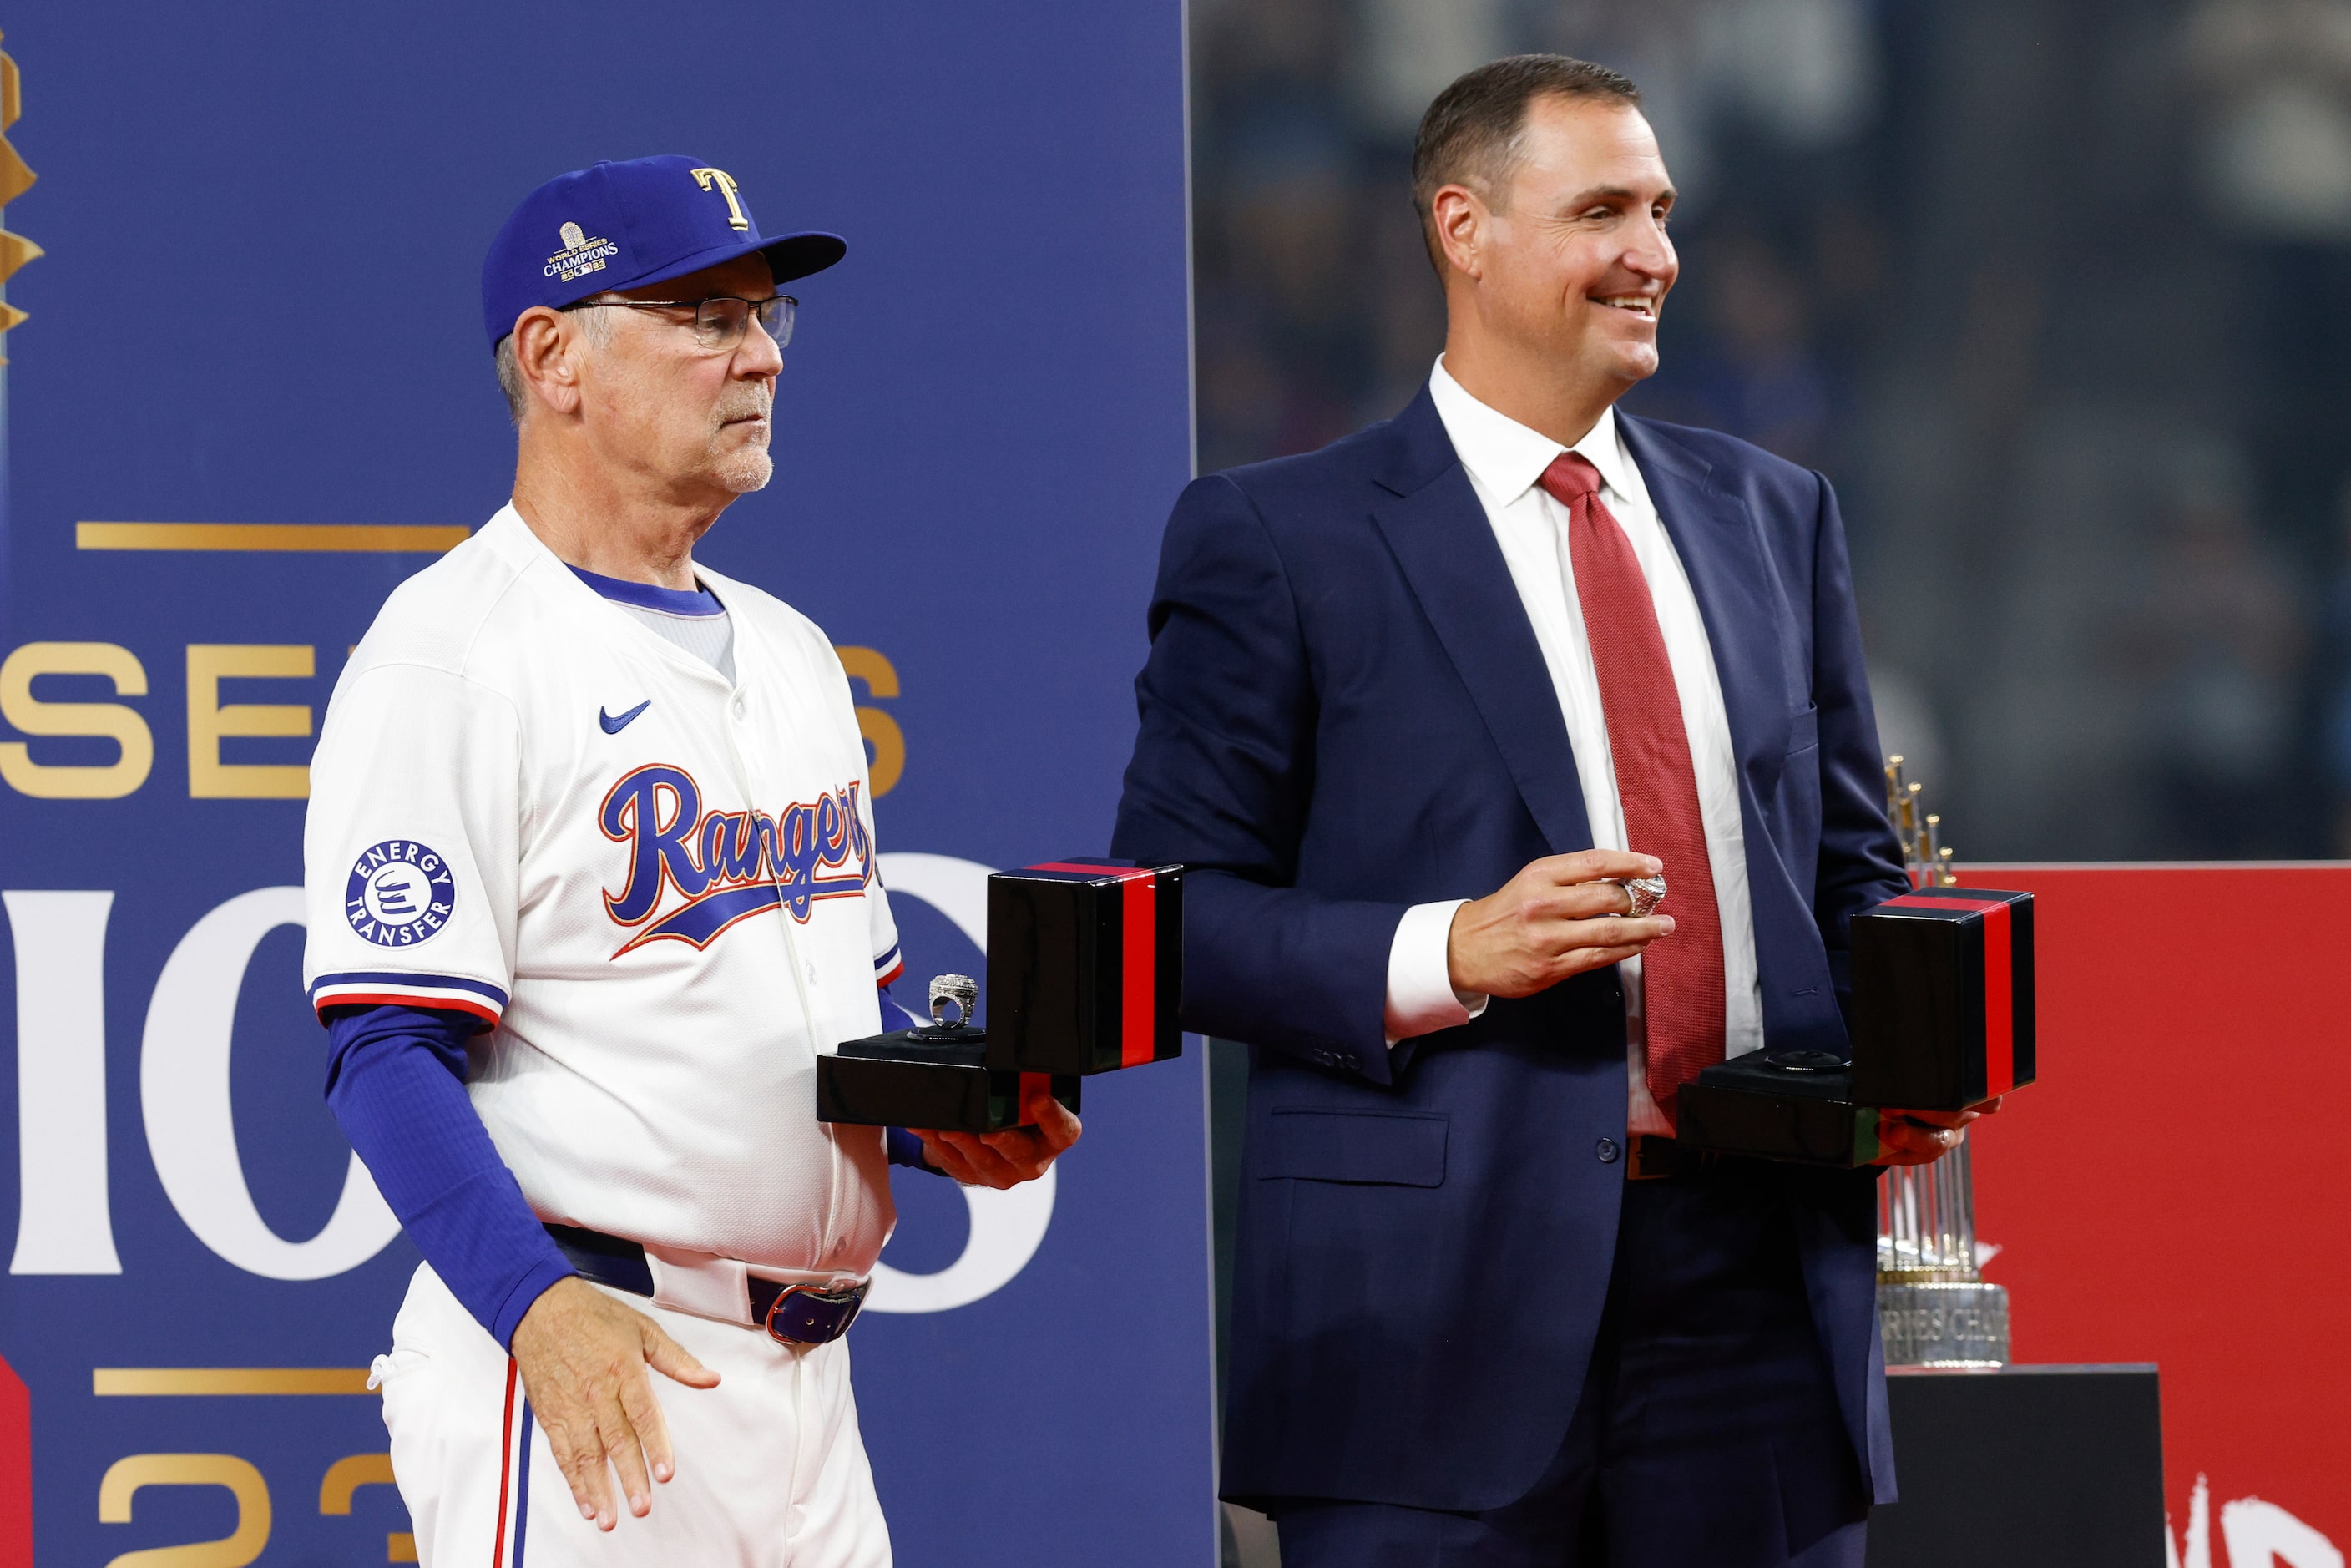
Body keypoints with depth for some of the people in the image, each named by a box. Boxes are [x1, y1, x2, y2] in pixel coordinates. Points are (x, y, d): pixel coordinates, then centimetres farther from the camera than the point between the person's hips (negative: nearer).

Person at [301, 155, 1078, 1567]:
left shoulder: (789, 651, 18)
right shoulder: (454, 655, -9)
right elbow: (390, 1050, -16)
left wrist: (937, 1123, 5)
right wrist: (537, 1303, -29)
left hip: (802, 1382, 8)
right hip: (585, 1355, -8)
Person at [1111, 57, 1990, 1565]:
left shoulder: (1773, 516, 17)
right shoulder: (1275, 538, 0)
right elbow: (1172, 906, -3)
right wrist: (1443, 957, -17)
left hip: (1755, 1271, 4)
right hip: (1441, 1293, -4)